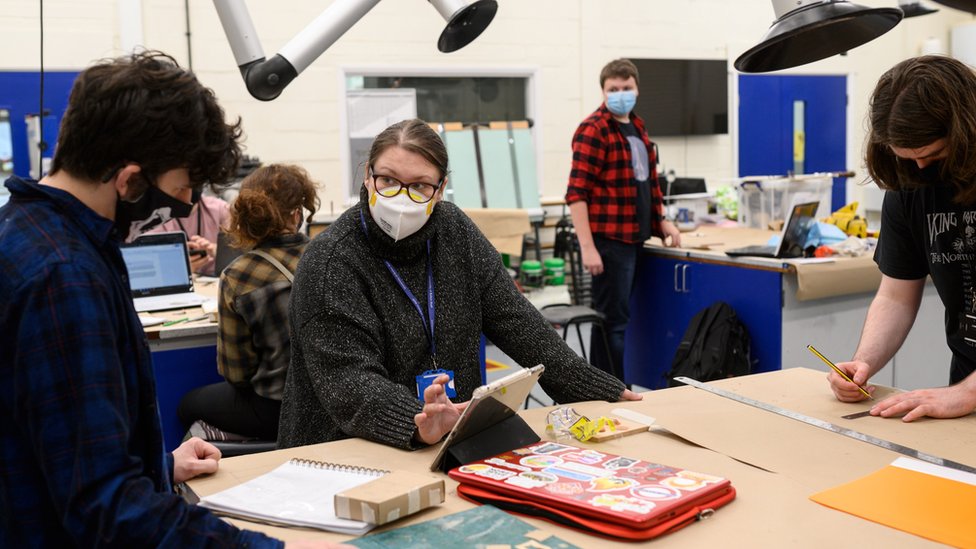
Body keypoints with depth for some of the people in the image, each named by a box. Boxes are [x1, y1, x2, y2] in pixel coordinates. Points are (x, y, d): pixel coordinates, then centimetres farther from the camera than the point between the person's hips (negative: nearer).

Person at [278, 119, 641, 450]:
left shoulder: (453, 231, 4)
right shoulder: (329, 262, -14)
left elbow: (516, 321, 6)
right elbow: (349, 382, -22)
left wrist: (603, 392, 3)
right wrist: (419, 426, -40)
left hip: (454, 442, 4)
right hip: (347, 452, -4)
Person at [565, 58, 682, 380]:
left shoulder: (637, 127, 16)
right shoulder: (593, 130, -11)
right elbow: (577, 193, -17)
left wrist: (662, 221, 17)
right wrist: (587, 247, -22)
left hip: (634, 238, 9)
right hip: (608, 241, -9)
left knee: (614, 317, 14)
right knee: (613, 320, -6)